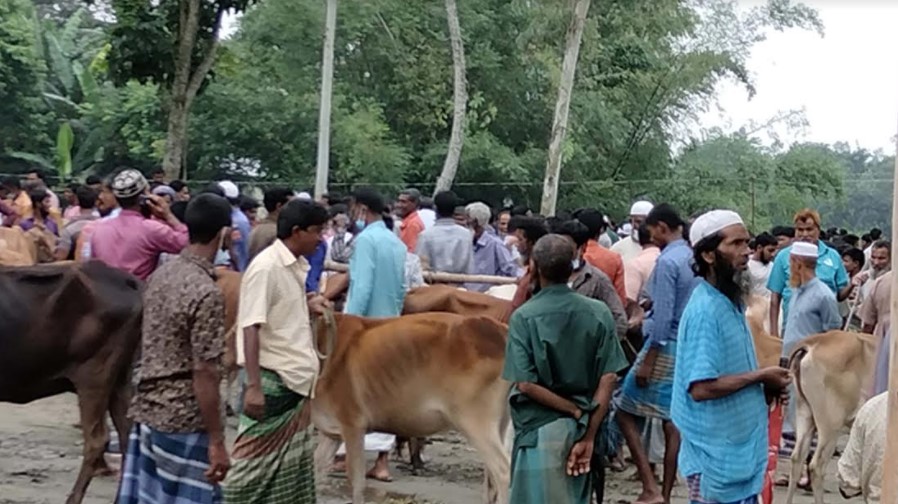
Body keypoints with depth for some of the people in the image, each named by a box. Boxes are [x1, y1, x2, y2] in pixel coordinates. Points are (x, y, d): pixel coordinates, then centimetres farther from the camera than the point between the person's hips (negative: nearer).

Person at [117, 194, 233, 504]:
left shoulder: (160, 275, 5)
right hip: (184, 421, -8)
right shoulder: (207, 293, -19)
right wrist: (216, 441, -17)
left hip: (146, 412, 8)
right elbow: (204, 374, -20)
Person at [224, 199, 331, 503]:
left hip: (296, 379, 8)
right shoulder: (265, 267, -15)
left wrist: (308, 305, 5)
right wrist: (253, 386, -24)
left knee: (293, 462, 13)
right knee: (258, 459, -1)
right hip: (272, 380, -8)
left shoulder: (297, 266, 10)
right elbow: (250, 328, -20)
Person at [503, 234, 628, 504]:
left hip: (541, 428, -4)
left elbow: (525, 384, -16)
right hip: (582, 428, 4)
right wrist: (589, 436, -5)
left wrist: (575, 411, -8)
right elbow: (608, 379, -7)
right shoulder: (598, 313, -3)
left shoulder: (524, 317, -11)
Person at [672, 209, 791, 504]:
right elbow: (702, 387, -28)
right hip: (716, 453, -9)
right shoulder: (704, 310, -22)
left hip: (740, 446, 9)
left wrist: (765, 386, 1)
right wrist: (760, 377, -17)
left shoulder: (730, 302, 8)